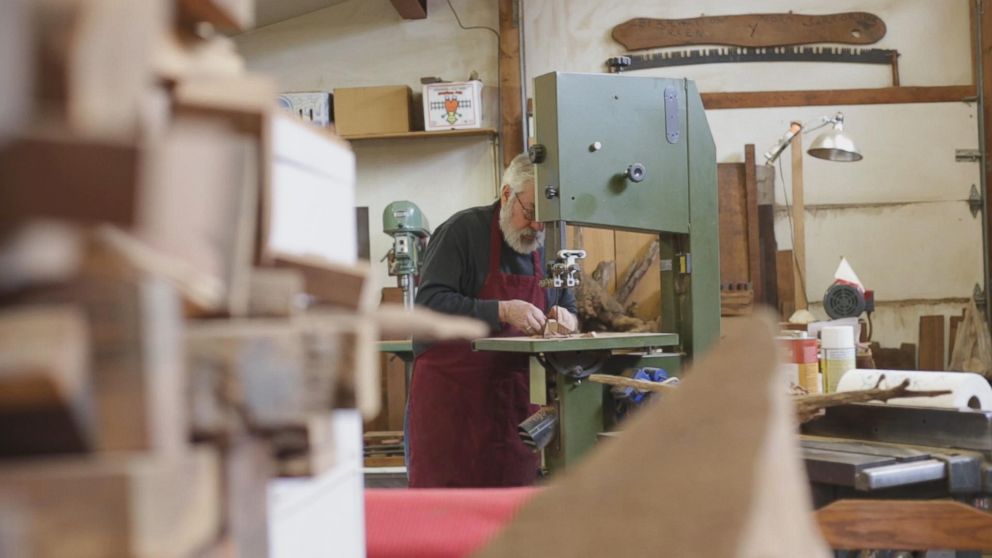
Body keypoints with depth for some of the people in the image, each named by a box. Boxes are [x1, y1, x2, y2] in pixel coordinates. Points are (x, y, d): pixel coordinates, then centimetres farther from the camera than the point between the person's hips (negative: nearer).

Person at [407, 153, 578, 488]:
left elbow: (569, 307, 22)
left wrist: (565, 318, -2)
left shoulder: (548, 245, 12)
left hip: (517, 396, 5)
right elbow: (430, 303, -17)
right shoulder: (463, 231, -7)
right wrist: (502, 311, -25)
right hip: (451, 394, -5)